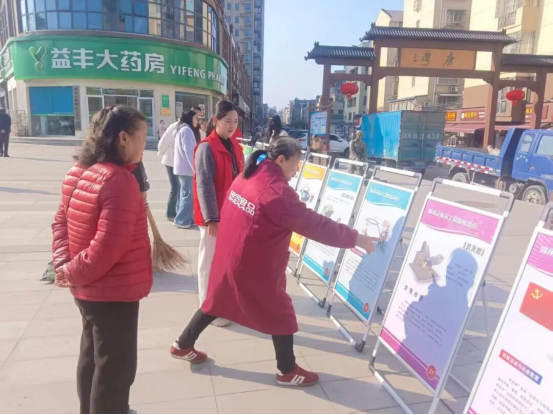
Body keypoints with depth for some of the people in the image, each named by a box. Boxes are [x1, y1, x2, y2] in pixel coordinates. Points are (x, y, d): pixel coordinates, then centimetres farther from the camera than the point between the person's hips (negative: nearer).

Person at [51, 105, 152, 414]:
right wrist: (74, 273, -15)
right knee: (115, 368, 7)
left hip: (89, 289, 10)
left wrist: (64, 263, -2)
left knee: (93, 357, 26)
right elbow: (109, 245, -29)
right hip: (114, 293, -10)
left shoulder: (79, 173, 4)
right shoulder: (120, 181, -26)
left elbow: (61, 220, 8)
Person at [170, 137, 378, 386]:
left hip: (228, 257, 8)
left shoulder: (246, 177, 2)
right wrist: (355, 238, -13)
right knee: (281, 316, 11)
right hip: (254, 267, -8)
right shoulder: (277, 191, -24)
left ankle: (182, 346, 42)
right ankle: (288, 372, 28)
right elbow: (315, 225, -22)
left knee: (217, 302, 26)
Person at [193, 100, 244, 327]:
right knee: (211, 261, 5)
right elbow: (204, 185, -17)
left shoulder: (235, 147, 10)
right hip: (213, 215, -7)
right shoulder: (206, 148, -13)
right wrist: (211, 217, -20)